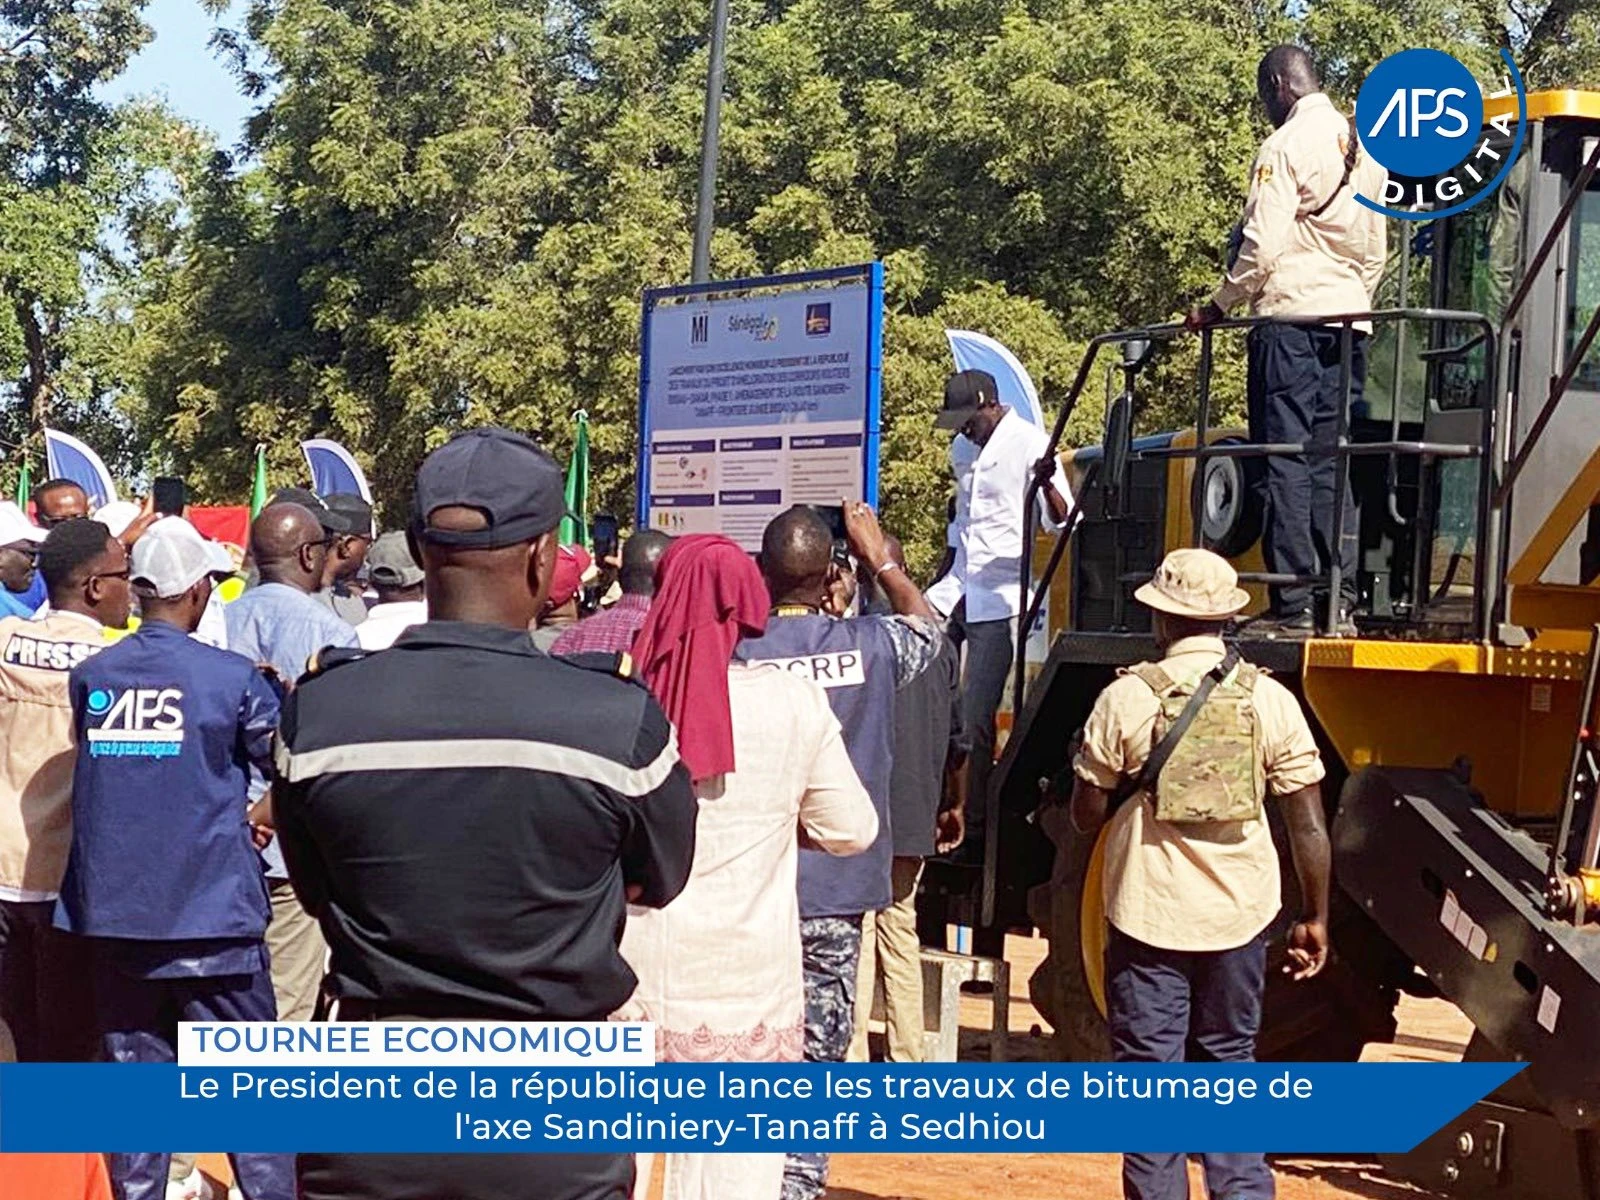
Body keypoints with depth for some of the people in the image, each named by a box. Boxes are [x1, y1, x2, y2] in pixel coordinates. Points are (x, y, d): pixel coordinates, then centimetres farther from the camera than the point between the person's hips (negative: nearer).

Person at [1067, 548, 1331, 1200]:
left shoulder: (1128, 697, -7)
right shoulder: (1270, 700, -2)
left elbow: (1087, 816, -2)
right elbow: (1308, 824, -3)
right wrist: (1314, 920, 6)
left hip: (1147, 914, -2)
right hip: (1239, 914, 2)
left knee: (1149, 1070, 6)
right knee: (1229, 1065, 17)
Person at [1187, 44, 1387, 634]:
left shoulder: (1287, 146, -7)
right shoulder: (1365, 147, 15)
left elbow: (1263, 247, -13)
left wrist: (1218, 306, -1)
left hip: (1291, 317, -7)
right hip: (1350, 321, 7)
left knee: (1285, 461, -6)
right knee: (1333, 465, 7)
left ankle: (1294, 603, -10)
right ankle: (1340, 600, 3)